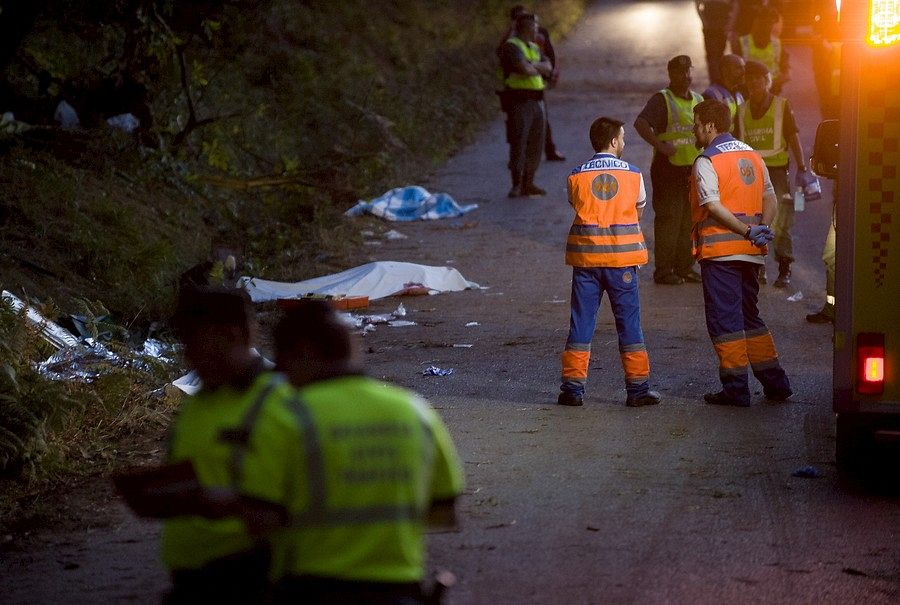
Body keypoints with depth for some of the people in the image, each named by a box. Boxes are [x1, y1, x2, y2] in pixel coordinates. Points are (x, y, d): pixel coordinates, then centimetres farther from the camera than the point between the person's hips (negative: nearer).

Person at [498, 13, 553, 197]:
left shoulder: (534, 48, 19)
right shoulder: (512, 47, -9)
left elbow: (548, 67, 7)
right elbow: (524, 69, -21)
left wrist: (531, 65, -10)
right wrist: (540, 69, -1)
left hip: (536, 101, 8)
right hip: (519, 101, -8)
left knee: (535, 144, 8)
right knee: (518, 143, -11)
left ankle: (528, 183, 15)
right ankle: (516, 185, -9)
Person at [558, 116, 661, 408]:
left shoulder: (577, 176, -2)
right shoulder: (633, 174, -2)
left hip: (586, 255, 1)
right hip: (622, 257, -1)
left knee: (581, 322, 6)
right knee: (629, 323, 6)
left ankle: (573, 387, 6)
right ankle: (638, 388, 8)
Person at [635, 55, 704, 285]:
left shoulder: (699, 100, 15)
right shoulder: (662, 100, -8)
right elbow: (640, 123, -22)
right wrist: (660, 145, -26)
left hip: (694, 169, 7)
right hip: (669, 169, -7)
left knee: (690, 220, 10)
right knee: (668, 219, -6)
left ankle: (685, 266, 19)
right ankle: (664, 270, -2)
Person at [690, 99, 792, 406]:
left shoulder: (706, 161, -9)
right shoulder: (752, 156, 14)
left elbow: (713, 206, -19)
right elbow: (770, 199, 8)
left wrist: (746, 230, -17)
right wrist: (760, 228, -6)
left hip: (719, 250, -7)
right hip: (749, 252, 7)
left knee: (724, 319, -2)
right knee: (749, 316, 17)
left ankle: (736, 388, -3)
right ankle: (774, 382, 15)